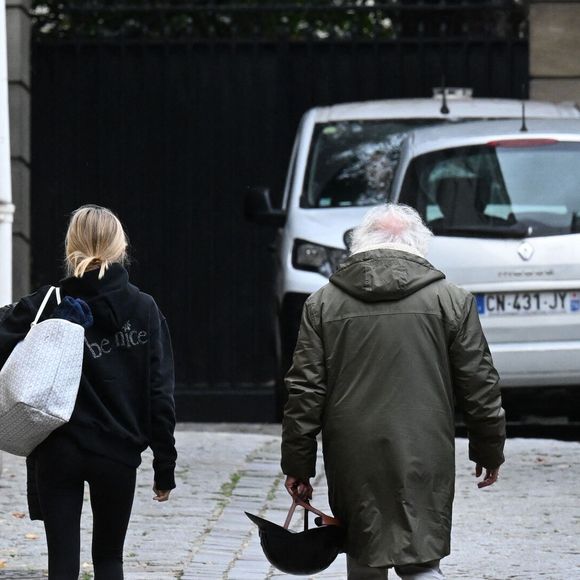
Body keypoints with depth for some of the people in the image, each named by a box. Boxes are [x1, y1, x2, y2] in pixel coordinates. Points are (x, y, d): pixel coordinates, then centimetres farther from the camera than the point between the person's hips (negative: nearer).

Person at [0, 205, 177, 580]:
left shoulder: (45, 306, -5)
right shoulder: (144, 310, -3)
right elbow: (160, 393, -4)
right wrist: (165, 465, 3)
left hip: (58, 453, -1)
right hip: (118, 453, 1)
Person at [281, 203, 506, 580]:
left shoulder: (323, 303, 4)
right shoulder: (451, 300, 1)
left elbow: (304, 392, 3)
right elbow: (480, 388, 4)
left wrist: (298, 465, 8)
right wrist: (489, 450, 15)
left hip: (352, 461, 2)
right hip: (424, 458, -1)